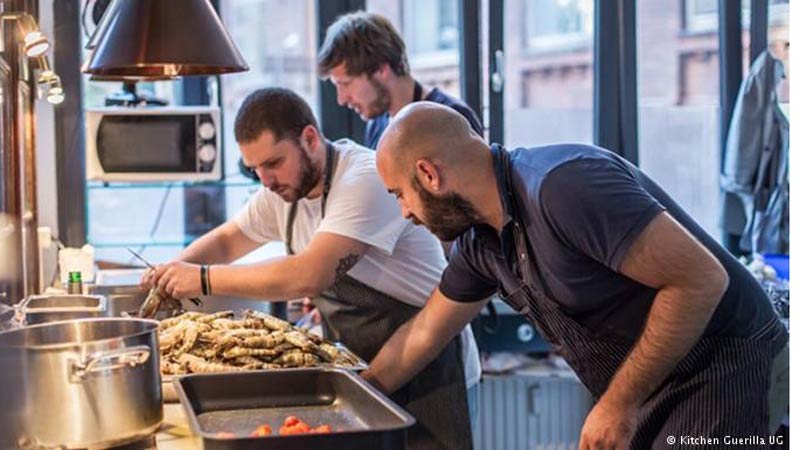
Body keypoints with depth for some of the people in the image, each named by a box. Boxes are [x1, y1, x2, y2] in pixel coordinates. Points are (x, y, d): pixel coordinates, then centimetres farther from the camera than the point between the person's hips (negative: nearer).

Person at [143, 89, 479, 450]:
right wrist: (176, 269, -4)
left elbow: (309, 277, -32)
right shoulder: (283, 188, 3)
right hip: (361, 366, 7)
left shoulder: (367, 179, -23)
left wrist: (205, 279, -24)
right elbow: (226, 240, 18)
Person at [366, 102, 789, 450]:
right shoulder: (480, 241, 3)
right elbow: (422, 333, 18)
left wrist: (619, 404, -22)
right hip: (648, 385, 8)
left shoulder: (561, 186, -27)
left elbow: (701, 279, -28)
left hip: (724, 373, -8)